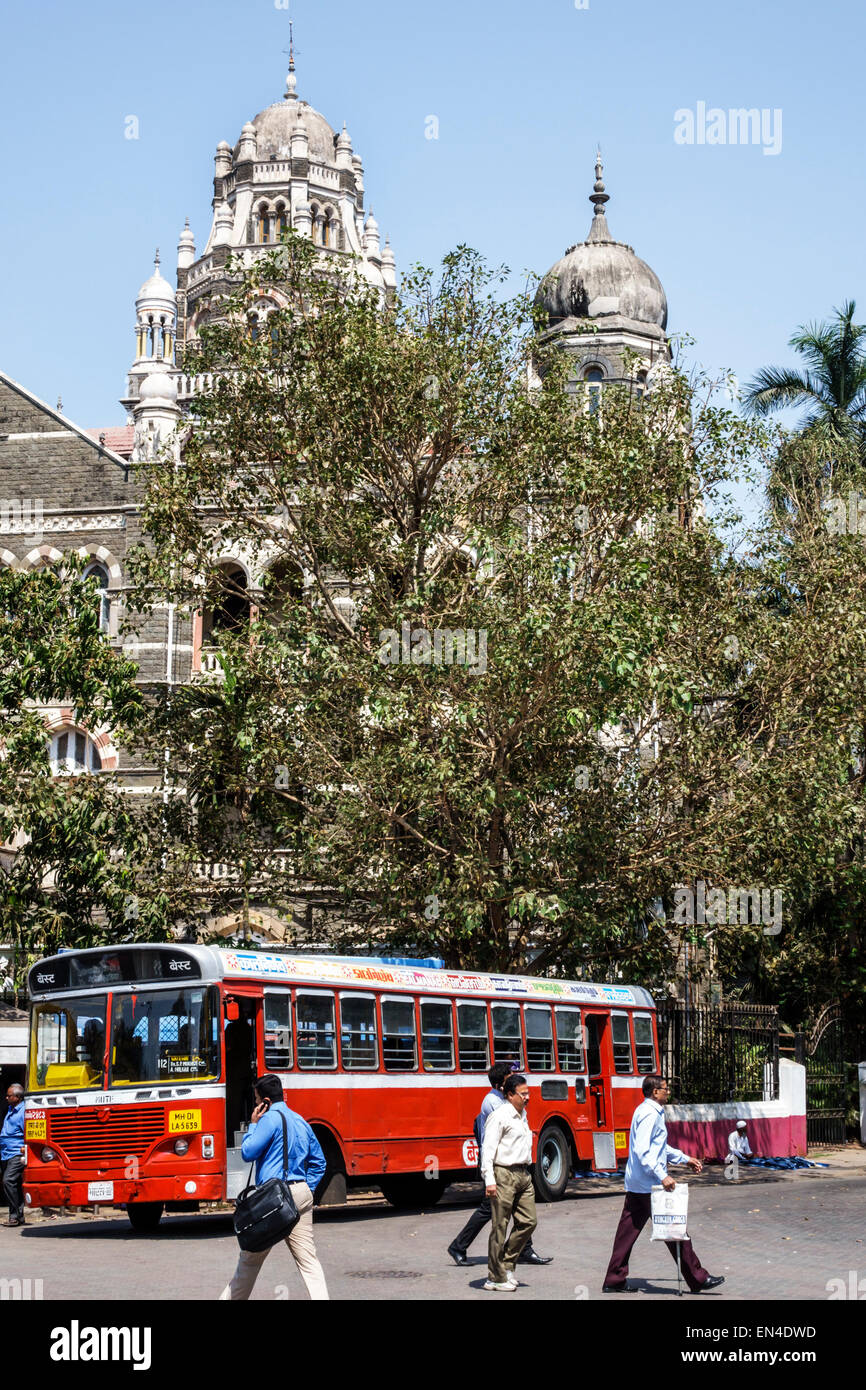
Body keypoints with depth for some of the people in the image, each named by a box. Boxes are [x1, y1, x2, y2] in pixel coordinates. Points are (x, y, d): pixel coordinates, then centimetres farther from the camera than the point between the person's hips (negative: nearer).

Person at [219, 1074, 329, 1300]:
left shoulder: (270, 1119, -8)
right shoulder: (301, 1122, 16)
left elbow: (248, 1153, -8)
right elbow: (319, 1162, 20)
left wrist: (252, 1125, 4)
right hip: (302, 1195, 6)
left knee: (251, 1258, 7)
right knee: (308, 1258, 2)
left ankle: (232, 1298, 18)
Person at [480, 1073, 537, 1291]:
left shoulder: (522, 1115, 15)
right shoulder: (500, 1116, -11)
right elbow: (488, 1149, -15)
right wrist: (489, 1180, -21)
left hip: (523, 1174, 9)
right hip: (504, 1175, -9)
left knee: (528, 1221, 6)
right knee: (500, 1227, -3)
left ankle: (507, 1264, 20)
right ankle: (496, 1278, 3)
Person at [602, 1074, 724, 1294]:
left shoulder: (651, 1112, 18)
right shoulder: (649, 1114, -16)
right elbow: (642, 1151, -25)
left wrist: (685, 1159, 30)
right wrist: (662, 1176, -29)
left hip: (636, 1184, 10)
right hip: (650, 1185, -10)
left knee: (628, 1231, 9)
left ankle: (614, 1281, 10)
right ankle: (697, 1279, 6)